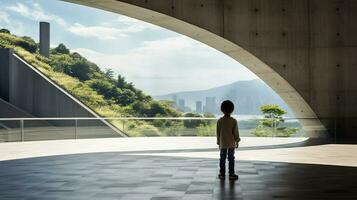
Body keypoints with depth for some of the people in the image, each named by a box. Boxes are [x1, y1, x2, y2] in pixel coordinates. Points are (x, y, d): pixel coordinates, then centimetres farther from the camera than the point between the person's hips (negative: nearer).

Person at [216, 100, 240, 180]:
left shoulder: (219, 121, -4)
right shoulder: (234, 121, -10)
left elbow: (218, 133, 2)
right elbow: (236, 132, -5)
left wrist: (219, 142, 12)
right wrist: (237, 141, 8)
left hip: (222, 144, 1)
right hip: (231, 143, -1)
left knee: (222, 159, 8)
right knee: (231, 159, 5)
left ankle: (222, 174, 12)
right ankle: (231, 174, 8)